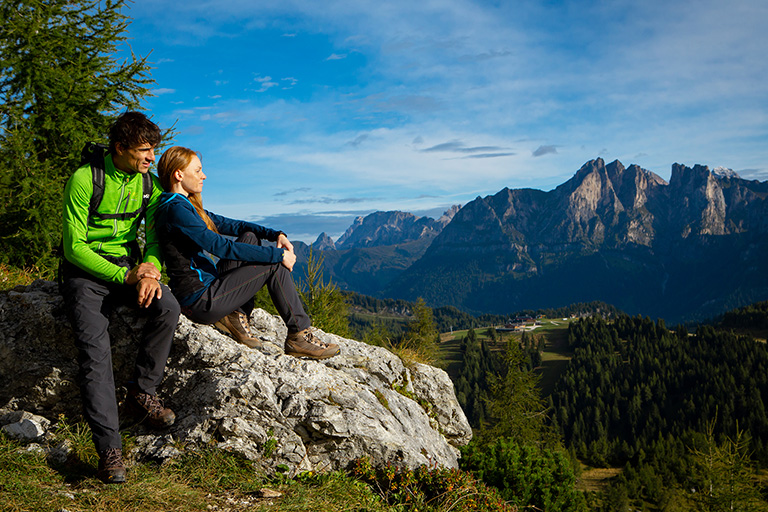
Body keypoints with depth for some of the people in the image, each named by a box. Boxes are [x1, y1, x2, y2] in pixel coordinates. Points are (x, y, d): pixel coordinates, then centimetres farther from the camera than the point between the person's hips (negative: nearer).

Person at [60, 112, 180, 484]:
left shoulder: (149, 184, 4)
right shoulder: (84, 180, -13)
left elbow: (156, 236, 6)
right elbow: (74, 247, -14)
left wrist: (151, 268, -18)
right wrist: (124, 277, -24)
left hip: (128, 263, 4)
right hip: (85, 270, -4)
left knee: (167, 306, -26)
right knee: (95, 352, -22)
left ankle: (142, 392, -10)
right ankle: (109, 449, -18)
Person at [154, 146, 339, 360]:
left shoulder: (187, 205, 14)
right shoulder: (175, 209, -17)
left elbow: (228, 224, 16)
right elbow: (221, 246, -22)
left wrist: (275, 234, 3)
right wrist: (278, 254, -16)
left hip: (206, 286, 10)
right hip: (200, 301, -10)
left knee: (249, 238, 13)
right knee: (274, 264, -6)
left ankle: (236, 315, 2)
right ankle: (299, 336, -1)